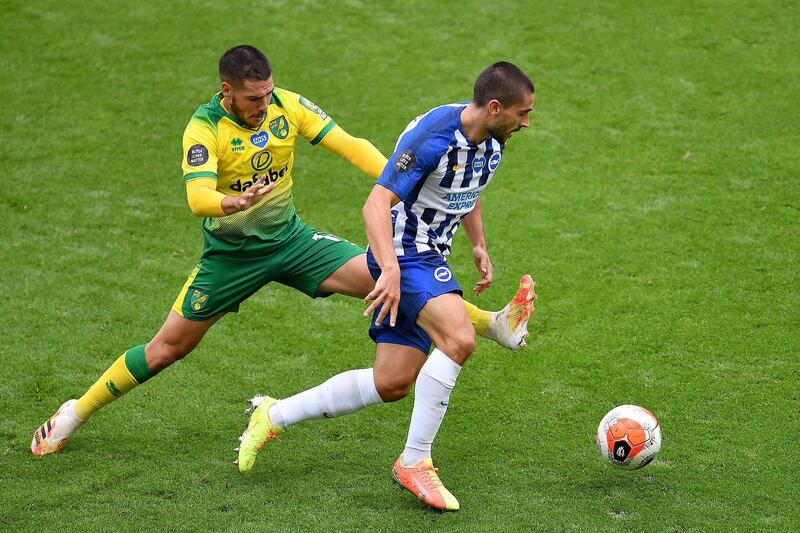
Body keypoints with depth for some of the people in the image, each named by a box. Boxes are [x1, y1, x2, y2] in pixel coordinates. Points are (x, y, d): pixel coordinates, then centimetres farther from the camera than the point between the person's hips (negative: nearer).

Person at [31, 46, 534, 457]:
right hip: (231, 254, -3)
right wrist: (235, 202, -58)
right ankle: (77, 411, 20)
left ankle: (491, 325, -5)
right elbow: (197, 197, -36)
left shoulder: (286, 104, -12)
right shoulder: (205, 127, -23)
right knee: (167, 348, 2)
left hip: (291, 238, 3)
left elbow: (346, 143, -13)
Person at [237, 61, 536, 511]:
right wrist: (390, 270, -42)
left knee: (391, 384, 7)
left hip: (430, 259, 9)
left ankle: (274, 416, 21)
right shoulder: (431, 137, -25)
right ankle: (414, 462, -18)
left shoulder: (493, 140, 3)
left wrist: (480, 246, 13)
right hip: (403, 253, -9)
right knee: (459, 339, -30)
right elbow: (376, 205, -30)